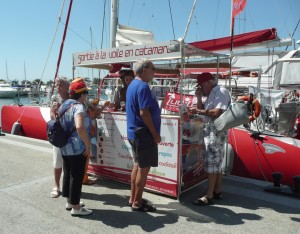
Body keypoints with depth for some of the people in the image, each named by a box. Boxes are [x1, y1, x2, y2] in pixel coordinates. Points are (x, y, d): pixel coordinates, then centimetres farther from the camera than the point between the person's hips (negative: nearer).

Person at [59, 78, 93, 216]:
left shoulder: (65, 104, 10)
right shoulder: (78, 107, -19)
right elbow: (80, 127, -35)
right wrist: (88, 145, -25)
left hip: (64, 147, 9)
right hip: (77, 148, -9)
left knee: (68, 174, 18)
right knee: (76, 177, 1)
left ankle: (70, 202, 32)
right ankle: (76, 208, 12)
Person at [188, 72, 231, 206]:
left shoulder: (220, 91, -11)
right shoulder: (212, 94, 18)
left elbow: (218, 112, -22)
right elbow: (203, 111, 16)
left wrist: (199, 111, -18)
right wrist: (199, 98, 4)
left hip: (216, 130, -10)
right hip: (210, 130, 10)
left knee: (212, 162, -8)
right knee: (216, 162, 14)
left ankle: (209, 196, -4)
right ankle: (218, 191, 24)